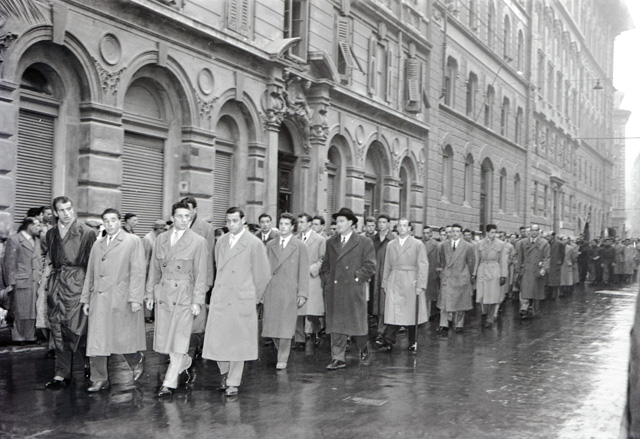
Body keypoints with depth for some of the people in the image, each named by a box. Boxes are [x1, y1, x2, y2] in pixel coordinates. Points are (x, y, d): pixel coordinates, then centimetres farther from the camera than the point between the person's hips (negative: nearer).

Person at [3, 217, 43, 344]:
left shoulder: (36, 240, 17)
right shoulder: (13, 240, -4)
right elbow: (9, 262, -7)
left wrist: (40, 277, 12)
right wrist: (10, 283, -11)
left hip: (35, 281, 6)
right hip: (20, 281, -6)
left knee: (32, 311, 7)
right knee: (19, 311, 0)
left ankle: (30, 336, 14)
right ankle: (18, 337, 9)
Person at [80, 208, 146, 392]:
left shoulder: (133, 241, 1)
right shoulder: (97, 245, 18)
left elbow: (138, 271, -6)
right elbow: (90, 274, 21)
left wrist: (135, 298, -13)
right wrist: (86, 299, 15)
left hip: (121, 299, -5)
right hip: (99, 300, 5)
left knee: (123, 338, 0)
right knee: (96, 341, 1)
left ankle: (137, 362, 28)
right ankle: (99, 380, 9)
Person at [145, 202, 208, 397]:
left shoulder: (198, 241, -2)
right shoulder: (160, 239, 10)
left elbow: (201, 274, -3)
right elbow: (154, 269, 14)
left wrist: (197, 301, -7)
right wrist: (150, 294, 10)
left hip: (184, 295, -4)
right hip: (163, 294, 4)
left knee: (179, 339, -4)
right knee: (164, 338, 7)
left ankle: (169, 383, 5)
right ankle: (186, 363, 33)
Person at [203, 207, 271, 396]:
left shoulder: (254, 243, -5)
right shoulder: (221, 242, 11)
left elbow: (263, 274, 0)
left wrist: (255, 296, 6)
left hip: (242, 300, -4)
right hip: (220, 299, 4)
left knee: (238, 341, 2)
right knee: (216, 339, 1)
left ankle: (233, 383, 14)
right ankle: (225, 373, 25)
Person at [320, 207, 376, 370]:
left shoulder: (364, 243, 2)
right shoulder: (330, 242, 15)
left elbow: (370, 265, -2)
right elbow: (325, 265, 18)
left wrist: (356, 278, -8)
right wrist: (326, 280, 5)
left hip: (354, 290, -3)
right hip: (333, 291, 4)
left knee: (357, 323, 4)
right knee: (335, 326, 2)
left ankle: (363, 346, 33)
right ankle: (338, 359, 7)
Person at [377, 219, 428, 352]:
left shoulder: (418, 245, 2)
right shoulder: (390, 245, 13)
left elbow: (423, 266, -2)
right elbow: (387, 266, 15)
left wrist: (421, 285, -9)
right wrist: (385, 283, 10)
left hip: (410, 283, -2)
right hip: (394, 283, 2)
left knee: (411, 313, 3)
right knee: (393, 313, -6)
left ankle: (412, 343, 15)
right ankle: (388, 342, -9)